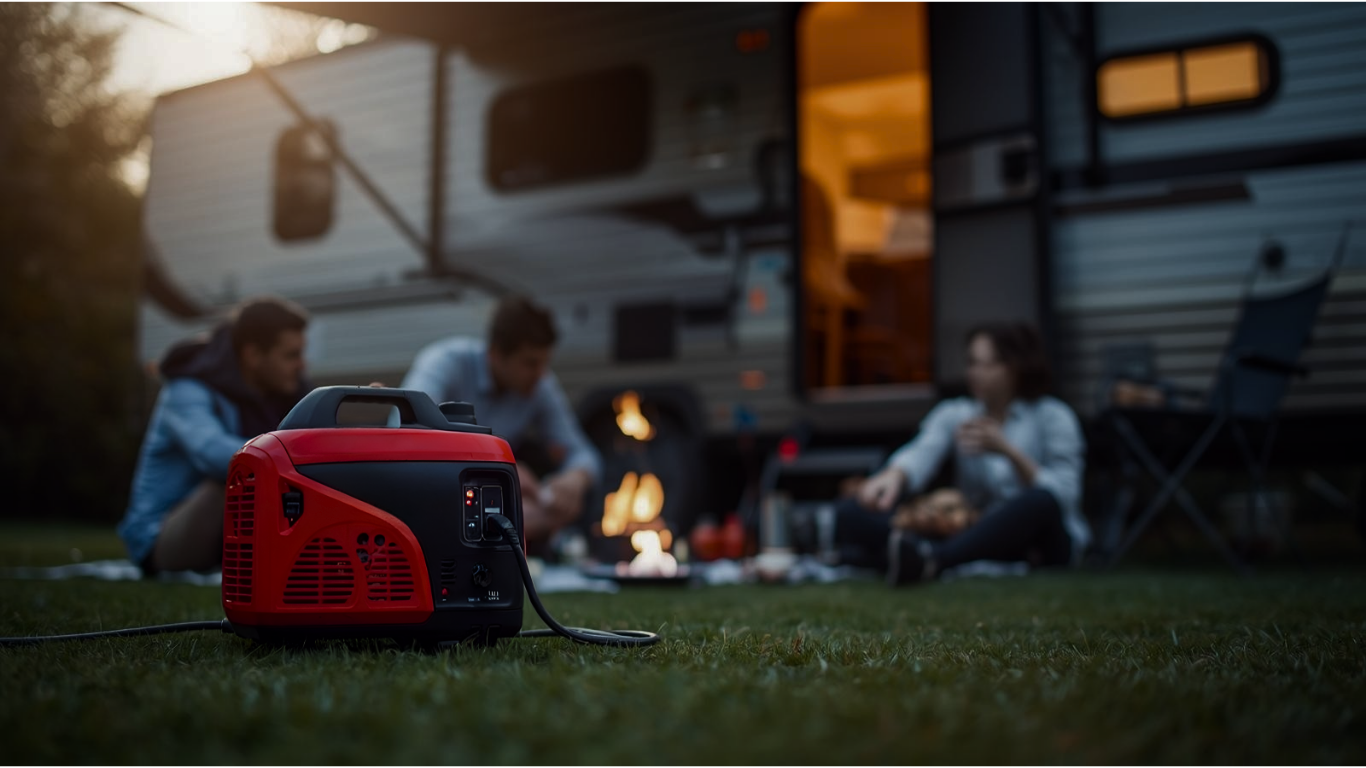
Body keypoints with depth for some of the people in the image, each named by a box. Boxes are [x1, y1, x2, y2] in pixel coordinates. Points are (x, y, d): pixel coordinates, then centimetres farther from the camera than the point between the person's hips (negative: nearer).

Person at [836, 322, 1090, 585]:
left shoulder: (1053, 417, 4)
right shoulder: (953, 414, 11)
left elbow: (1064, 496, -9)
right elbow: (921, 452, -12)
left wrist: (1007, 451, -21)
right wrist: (894, 475, -36)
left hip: (1038, 543, -2)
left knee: (1040, 501, -39)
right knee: (850, 511, -15)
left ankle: (932, 559, -53)